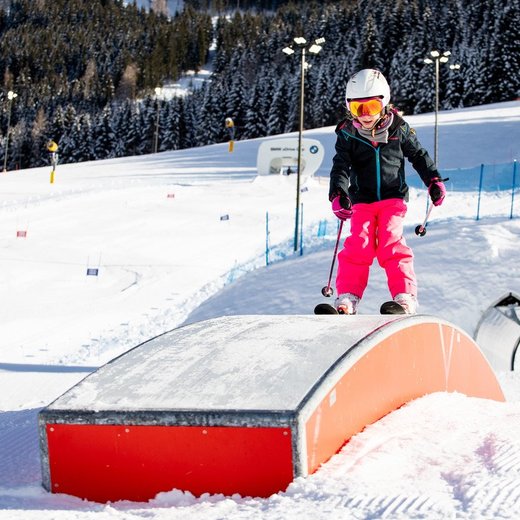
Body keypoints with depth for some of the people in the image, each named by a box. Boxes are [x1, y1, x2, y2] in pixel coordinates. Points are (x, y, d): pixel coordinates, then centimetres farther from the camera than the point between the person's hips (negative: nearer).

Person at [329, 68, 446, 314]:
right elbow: (341, 167, -14)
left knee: (392, 244, -16)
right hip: (362, 200, 1)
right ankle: (347, 299, -10)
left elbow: (419, 155, 12)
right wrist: (338, 194, -30)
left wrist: (434, 181, 8)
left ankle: (405, 298, -15)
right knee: (358, 245, -13)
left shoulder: (398, 128, -2)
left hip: (393, 197, -1)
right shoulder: (348, 134, -4)